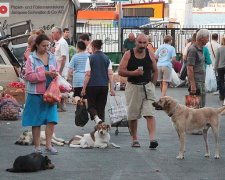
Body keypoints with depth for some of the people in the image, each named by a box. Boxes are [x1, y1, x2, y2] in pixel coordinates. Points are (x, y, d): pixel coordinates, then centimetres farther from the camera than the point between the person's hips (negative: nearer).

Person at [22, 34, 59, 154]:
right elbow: (28, 76, -13)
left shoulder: (52, 57, 9)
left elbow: (56, 72, 20)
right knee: (36, 121, 4)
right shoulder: (31, 58, -5)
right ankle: (37, 146, 13)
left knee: (51, 119, -3)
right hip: (36, 94, -4)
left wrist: (55, 75, -4)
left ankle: (48, 145, 7)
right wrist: (45, 74, -21)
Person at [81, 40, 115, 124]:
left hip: (92, 86, -3)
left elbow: (88, 75, -9)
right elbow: (110, 74, 1)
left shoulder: (90, 58, -6)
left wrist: (84, 88, -4)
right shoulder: (107, 59, 5)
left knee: (91, 106, 8)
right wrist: (112, 89, 3)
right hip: (104, 86, 3)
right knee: (101, 107, 12)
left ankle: (96, 117, -20)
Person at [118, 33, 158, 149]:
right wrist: (134, 73, -19)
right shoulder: (128, 54, -1)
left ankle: (152, 138, -20)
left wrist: (152, 84, 5)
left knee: (150, 114, -12)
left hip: (148, 86, 0)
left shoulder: (149, 54, 4)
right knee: (133, 116, 8)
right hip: (133, 87, 0)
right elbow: (121, 71, -6)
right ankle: (134, 139, 20)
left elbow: (155, 71, 13)